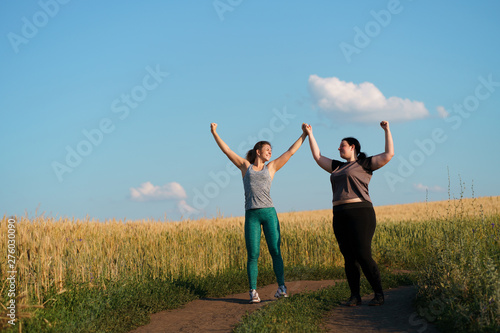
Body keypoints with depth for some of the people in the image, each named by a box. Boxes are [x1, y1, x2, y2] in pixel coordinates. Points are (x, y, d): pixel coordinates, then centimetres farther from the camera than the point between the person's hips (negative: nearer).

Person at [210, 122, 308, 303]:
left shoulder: (271, 167, 16)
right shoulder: (245, 166, 15)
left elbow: (290, 151, 19)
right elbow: (227, 150, 14)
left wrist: (304, 135, 21)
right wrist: (214, 133, 10)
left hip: (269, 213, 1)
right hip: (251, 215, -1)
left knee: (275, 251, -4)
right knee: (253, 255, -4)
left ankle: (282, 287, -1)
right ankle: (253, 292, -2)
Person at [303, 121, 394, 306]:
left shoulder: (365, 164, 4)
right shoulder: (338, 167, 22)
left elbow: (389, 154, -5)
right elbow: (318, 157, 28)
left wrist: (387, 130, -4)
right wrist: (310, 135, 27)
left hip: (360, 214, -7)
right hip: (341, 216, 7)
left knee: (363, 256, -13)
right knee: (349, 258, 3)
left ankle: (379, 294, -4)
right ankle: (355, 296, 7)